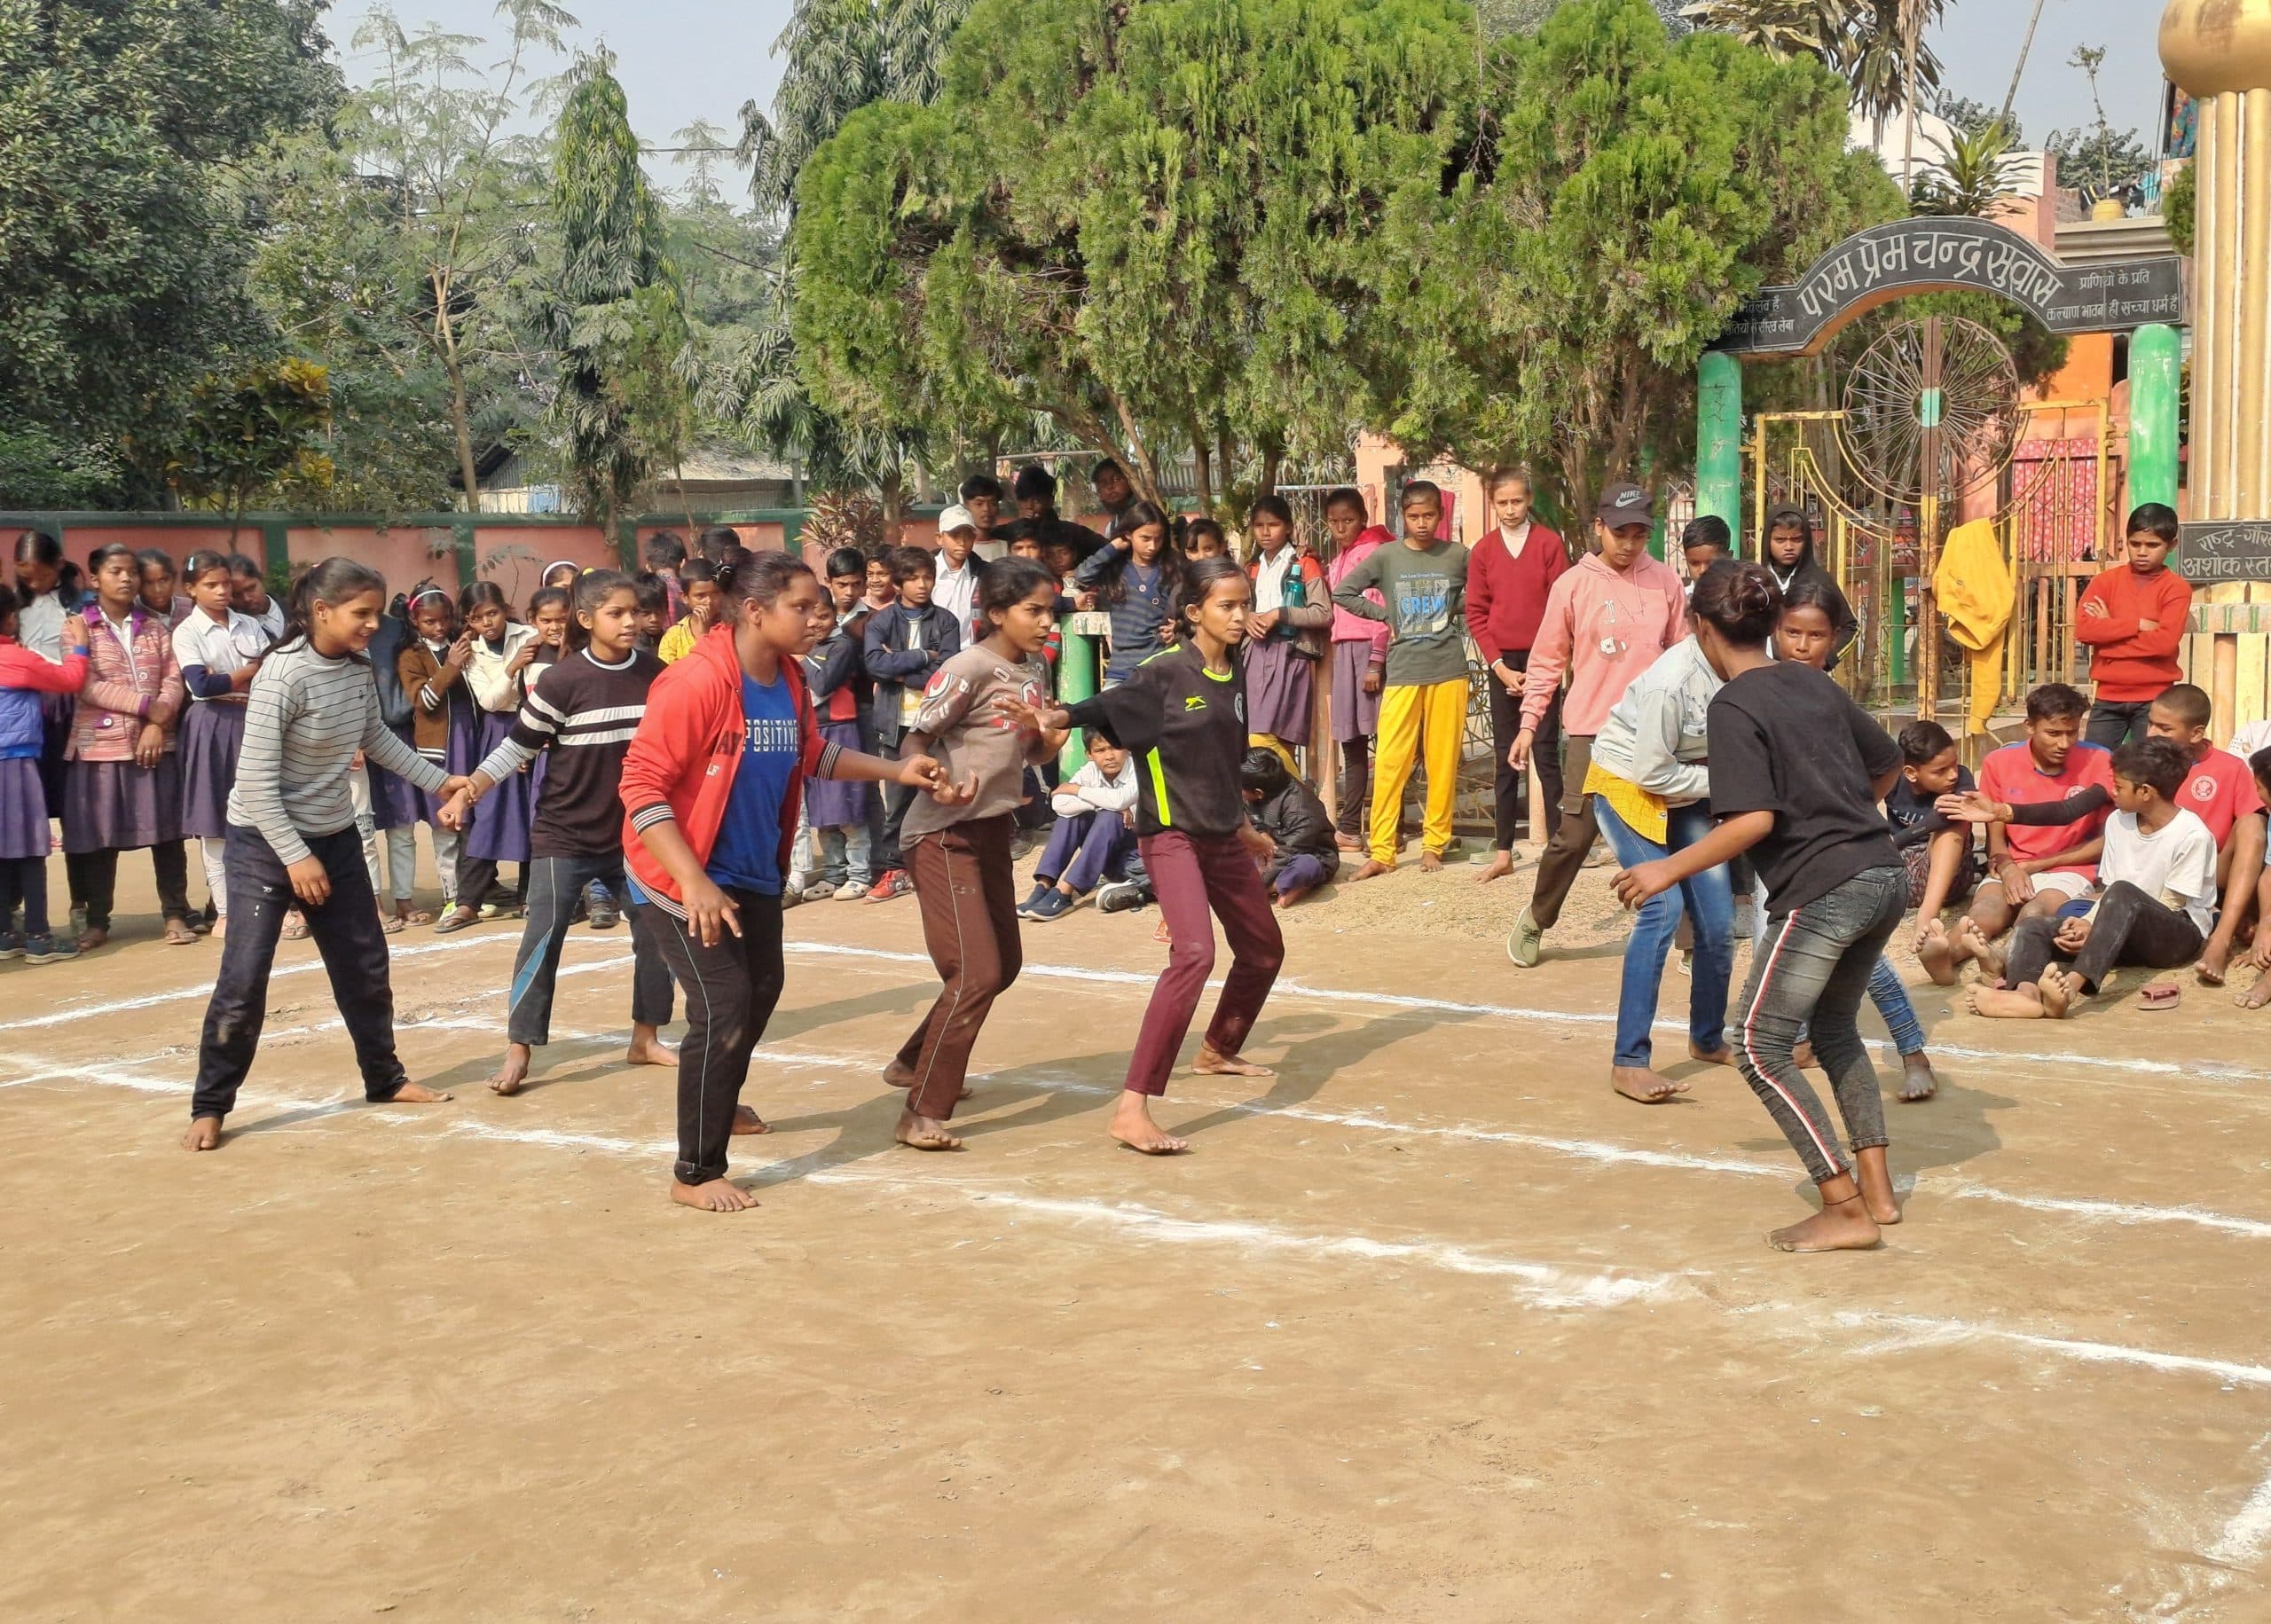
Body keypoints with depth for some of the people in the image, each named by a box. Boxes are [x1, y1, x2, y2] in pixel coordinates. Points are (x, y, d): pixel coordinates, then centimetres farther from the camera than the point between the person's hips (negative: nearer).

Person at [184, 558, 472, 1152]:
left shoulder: (359, 670, -3)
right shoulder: (284, 675, -23)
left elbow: (376, 738, 18)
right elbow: (255, 781, -23)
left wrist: (438, 780, 18)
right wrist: (295, 857, -22)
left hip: (335, 835, 7)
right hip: (265, 839, -7)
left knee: (364, 965, 13)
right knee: (244, 978, -7)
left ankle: (385, 1078, 30)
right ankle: (210, 1107, 6)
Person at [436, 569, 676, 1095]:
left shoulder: (655, 675, -1)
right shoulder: (560, 681, -13)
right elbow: (516, 748, -8)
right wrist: (466, 793, -16)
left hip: (632, 834, 4)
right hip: (564, 836, -4)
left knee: (656, 931, 8)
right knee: (543, 939, -6)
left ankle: (646, 1038, 24)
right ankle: (518, 1051, 0)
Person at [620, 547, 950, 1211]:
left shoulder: (789, 678, -2)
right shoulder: (696, 682, -26)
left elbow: (812, 755, 16)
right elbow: (641, 784, -26)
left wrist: (895, 771, 6)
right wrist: (694, 883, -32)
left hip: (756, 873, 9)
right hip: (690, 878, -9)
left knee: (761, 990, 23)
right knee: (723, 1008, -11)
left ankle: (719, 1102, 50)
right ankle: (695, 1175, 2)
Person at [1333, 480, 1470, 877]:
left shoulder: (1458, 556, 4)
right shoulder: (1387, 556, 2)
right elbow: (1342, 592, 4)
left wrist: (1456, 611, 3)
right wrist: (1385, 616, 2)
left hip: (1449, 670, 0)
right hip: (1403, 671, 0)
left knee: (1443, 762, 4)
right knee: (1390, 763, -4)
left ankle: (1434, 843, 16)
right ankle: (1381, 852, 1)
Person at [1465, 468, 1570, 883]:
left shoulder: (1549, 544, -2)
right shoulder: (1483, 551, 5)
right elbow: (1476, 614, 4)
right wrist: (1500, 667, -4)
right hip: (1502, 664, 3)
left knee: (1546, 754, -3)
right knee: (1505, 757, 6)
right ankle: (1503, 852, 9)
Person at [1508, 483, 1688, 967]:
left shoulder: (1665, 583, 3)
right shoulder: (1573, 585, -3)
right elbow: (1547, 661, 2)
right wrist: (1529, 722, -2)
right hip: (1591, 731, -2)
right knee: (1574, 835, -2)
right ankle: (1536, 921, 19)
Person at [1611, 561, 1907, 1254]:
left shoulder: (1733, 707, -9)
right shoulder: (1812, 681, 13)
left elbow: (1754, 820, -19)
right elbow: (1888, 765, 21)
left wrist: (1669, 870, -12)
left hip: (1821, 892, -8)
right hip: (1885, 878, 8)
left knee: (1760, 1047, 2)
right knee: (1834, 1028, 25)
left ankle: (1847, 1210, -1)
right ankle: (1878, 1190, 25)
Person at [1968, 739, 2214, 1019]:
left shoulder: (2192, 835, -12)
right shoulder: (2118, 821, 8)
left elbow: (2168, 906, -12)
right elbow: (2107, 891, 9)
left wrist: (2095, 929, -19)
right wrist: (2086, 923, -13)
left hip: (2180, 935, -6)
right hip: (2125, 934, 6)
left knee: (2123, 893, -36)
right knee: (2032, 927, -16)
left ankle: (2072, 986, -55)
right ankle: (2026, 993, -51)